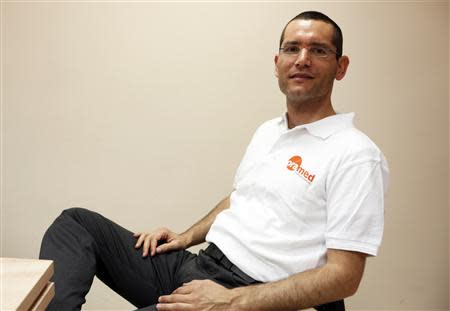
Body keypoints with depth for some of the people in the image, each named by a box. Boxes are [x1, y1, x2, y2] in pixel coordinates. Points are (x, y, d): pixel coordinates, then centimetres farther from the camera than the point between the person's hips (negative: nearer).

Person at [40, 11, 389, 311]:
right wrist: (187, 237, 11)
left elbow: (344, 275, -16)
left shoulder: (355, 154, -11)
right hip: (193, 266, 9)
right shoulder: (267, 132, 16)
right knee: (76, 222, 4)